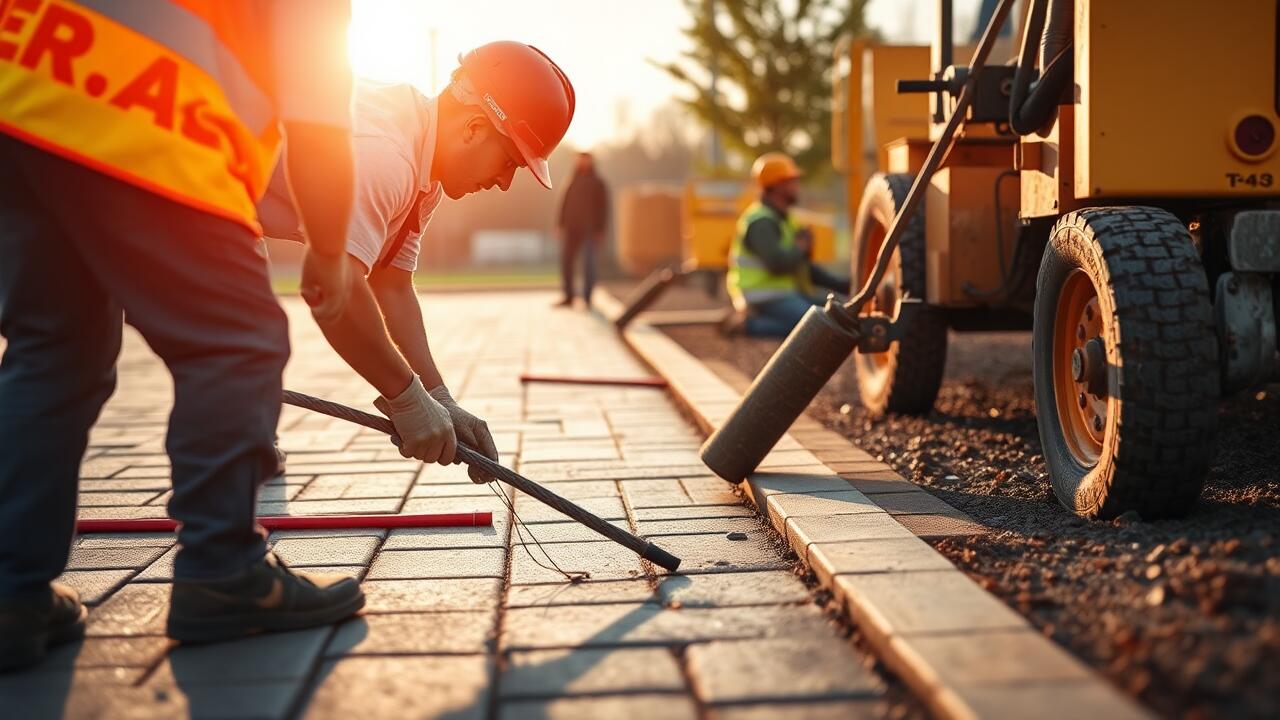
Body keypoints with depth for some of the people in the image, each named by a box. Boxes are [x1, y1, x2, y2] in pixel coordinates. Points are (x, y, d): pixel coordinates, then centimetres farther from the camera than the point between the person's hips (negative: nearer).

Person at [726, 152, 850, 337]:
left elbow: (805, 268, 23)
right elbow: (777, 263, -28)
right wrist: (801, 248, -8)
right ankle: (751, 323, -15)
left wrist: (840, 285, 12)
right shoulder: (761, 222, -13)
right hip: (768, 299, -10)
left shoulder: (782, 219, 19)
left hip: (789, 295, 10)